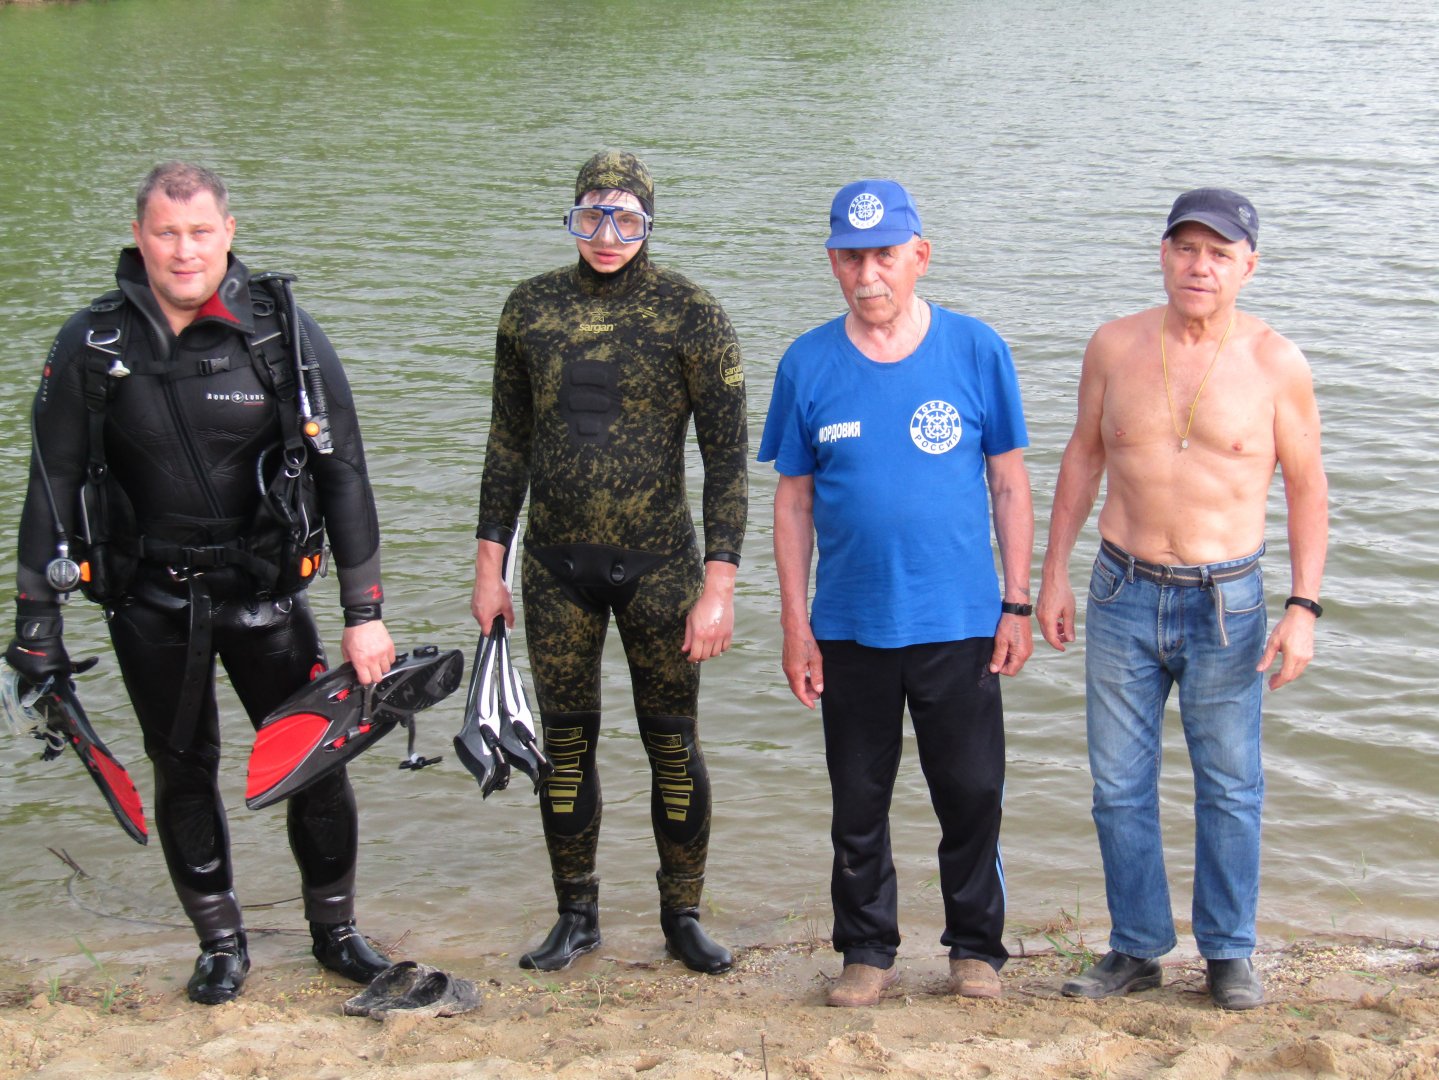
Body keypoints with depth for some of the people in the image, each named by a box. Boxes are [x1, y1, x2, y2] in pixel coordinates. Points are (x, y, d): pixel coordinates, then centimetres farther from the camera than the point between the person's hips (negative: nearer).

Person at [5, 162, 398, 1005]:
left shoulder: (283, 333, -8)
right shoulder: (91, 345, -6)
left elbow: (344, 475, -5)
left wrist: (365, 612, -7)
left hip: (265, 590, -1)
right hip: (149, 602, 1)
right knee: (183, 773, 10)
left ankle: (335, 929, 25)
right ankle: (221, 943, 28)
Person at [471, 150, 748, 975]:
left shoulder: (692, 317, -7)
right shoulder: (532, 309, 4)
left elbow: (728, 456, -7)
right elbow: (509, 441, 10)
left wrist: (719, 584, -13)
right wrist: (490, 564, 8)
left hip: (659, 564, -3)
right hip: (557, 566, 3)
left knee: (674, 745, 6)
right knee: (567, 743, 9)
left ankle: (683, 916, 22)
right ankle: (577, 917, 24)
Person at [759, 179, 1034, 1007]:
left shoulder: (976, 351, -3)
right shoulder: (809, 366, -1)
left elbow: (1009, 483, 3)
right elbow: (794, 499, 4)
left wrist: (1018, 604, -1)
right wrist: (796, 624, 1)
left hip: (959, 621, -1)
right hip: (851, 625, 1)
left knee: (973, 792, 7)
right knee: (859, 801, 11)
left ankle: (977, 948, 26)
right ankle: (868, 953, 27)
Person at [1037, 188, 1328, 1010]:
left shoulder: (1276, 364, -6)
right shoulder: (1115, 347, 1)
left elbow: (1309, 489, -1)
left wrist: (1304, 608, -9)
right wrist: (1054, 574, 9)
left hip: (1226, 602, -2)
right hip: (1124, 594, 2)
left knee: (1230, 788, 7)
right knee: (1120, 786, 8)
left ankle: (1229, 953, 23)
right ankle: (1137, 949, 22)